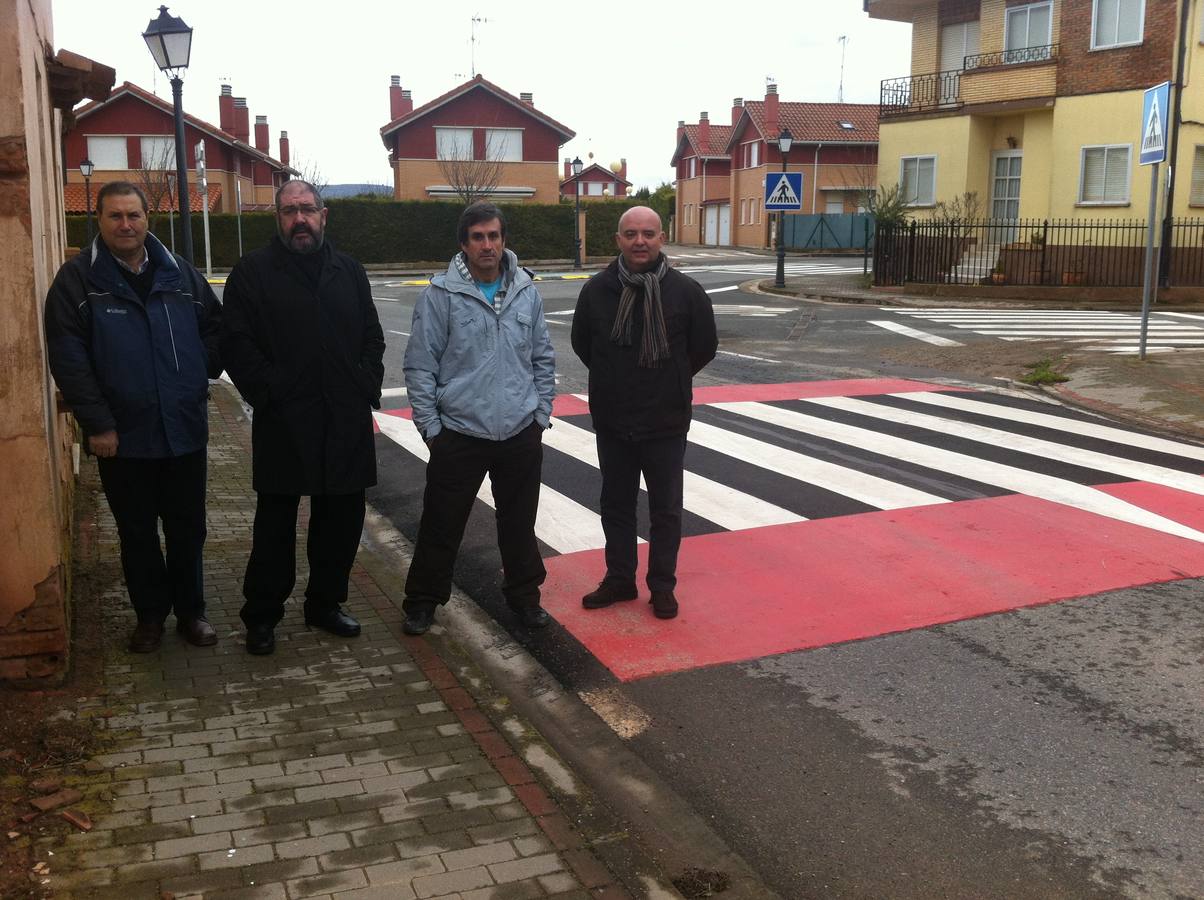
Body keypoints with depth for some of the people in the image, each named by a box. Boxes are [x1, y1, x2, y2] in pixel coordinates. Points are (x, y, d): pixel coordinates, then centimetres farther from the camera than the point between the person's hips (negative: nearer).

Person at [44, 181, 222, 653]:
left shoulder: (180, 272, 6)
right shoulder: (77, 279, -3)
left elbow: (214, 326, 16)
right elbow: (68, 358, -9)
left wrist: (204, 372, 2)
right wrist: (97, 423, -14)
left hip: (185, 431, 2)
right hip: (123, 437, -2)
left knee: (187, 528, 11)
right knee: (137, 533, 11)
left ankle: (190, 610, 27)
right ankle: (150, 614, 27)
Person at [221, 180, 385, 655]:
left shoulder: (349, 271, 12)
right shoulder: (253, 272, 0)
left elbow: (372, 336, 14)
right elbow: (237, 344, -6)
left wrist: (367, 387, 1)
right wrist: (268, 394, -14)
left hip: (346, 421, 4)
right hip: (283, 424, -4)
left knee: (341, 518, 12)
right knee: (275, 522, 4)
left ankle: (325, 603, 29)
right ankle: (261, 616, 18)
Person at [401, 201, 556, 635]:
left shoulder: (527, 292, 4)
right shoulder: (440, 295, -8)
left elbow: (543, 360, 11)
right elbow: (420, 366, -5)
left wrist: (541, 415, 7)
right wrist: (430, 427, -6)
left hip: (521, 434, 3)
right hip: (459, 433, -3)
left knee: (520, 523, 15)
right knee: (442, 524, 6)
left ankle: (524, 594, 33)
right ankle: (423, 602, 24)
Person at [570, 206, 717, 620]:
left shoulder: (685, 291, -9)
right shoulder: (596, 290, -5)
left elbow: (705, 348, 3)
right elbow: (581, 344, 11)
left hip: (667, 423, -2)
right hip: (611, 422, 2)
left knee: (666, 509, 8)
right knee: (616, 504, 15)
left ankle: (662, 586, 23)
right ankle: (619, 579, 30)